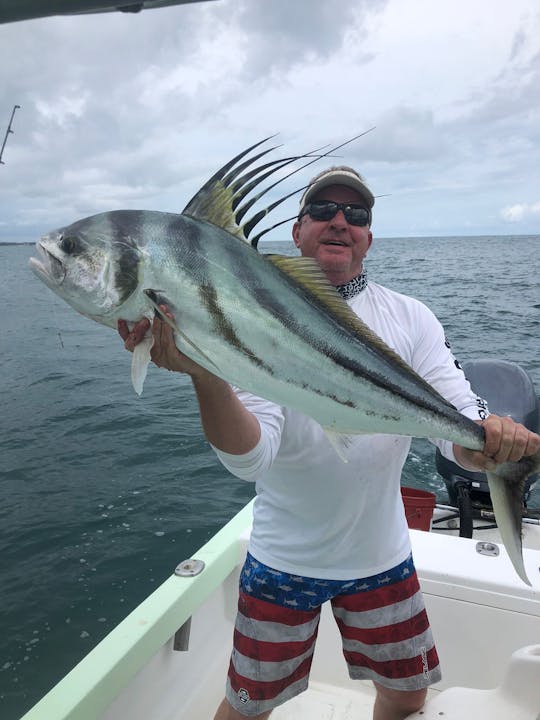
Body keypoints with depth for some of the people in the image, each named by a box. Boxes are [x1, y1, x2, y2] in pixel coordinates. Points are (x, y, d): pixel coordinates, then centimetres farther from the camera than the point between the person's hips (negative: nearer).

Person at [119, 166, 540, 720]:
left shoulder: (411, 319, -4)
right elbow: (250, 456, -26)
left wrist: (493, 437, -34)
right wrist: (206, 376, -45)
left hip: (382, 554, 3)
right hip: (284, 559, -2)